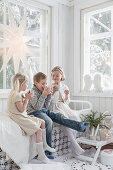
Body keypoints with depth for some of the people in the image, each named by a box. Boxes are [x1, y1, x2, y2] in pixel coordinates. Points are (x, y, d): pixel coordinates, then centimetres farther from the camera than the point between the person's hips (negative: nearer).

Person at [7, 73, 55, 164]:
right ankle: (41, 155, -9)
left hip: (24, 116, 11)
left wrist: (26, 97, 5)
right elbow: (22, 109, -22)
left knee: (42, 122, 10)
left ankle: (44, 145, 20)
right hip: (19, 119, -11)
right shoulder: (16, 95, -21)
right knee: (39, 130, -19)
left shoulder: (18, 93, 12)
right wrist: (27, 98, -15)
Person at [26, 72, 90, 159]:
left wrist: (49, 95, 0)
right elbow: (37, 107, -21)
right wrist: (43, 95, -22)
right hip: (35, 113, -8)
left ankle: (80, 126, -14)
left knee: (59, 116, -9)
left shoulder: (42, 91, 13)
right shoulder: (33, 92, -12)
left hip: (44, 111, 8)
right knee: (49, 121, -32)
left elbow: (46, 106, 11)